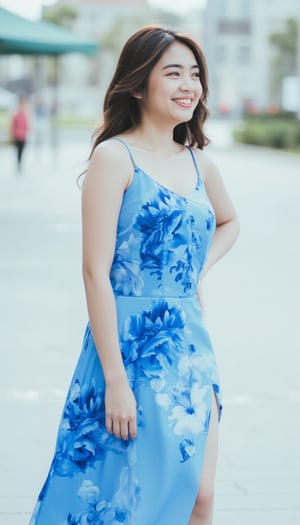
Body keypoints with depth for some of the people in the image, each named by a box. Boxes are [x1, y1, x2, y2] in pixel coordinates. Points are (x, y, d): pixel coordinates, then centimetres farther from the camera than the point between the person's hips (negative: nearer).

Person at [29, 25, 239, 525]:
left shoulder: (198, 162, 9)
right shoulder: (115, 157, -10)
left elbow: (229, 222, 31)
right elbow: (96, 271, -15)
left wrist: (199, 270, 10)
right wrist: (116, 379, -19)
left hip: (191, 347, 6)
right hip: (131, 346, -6)